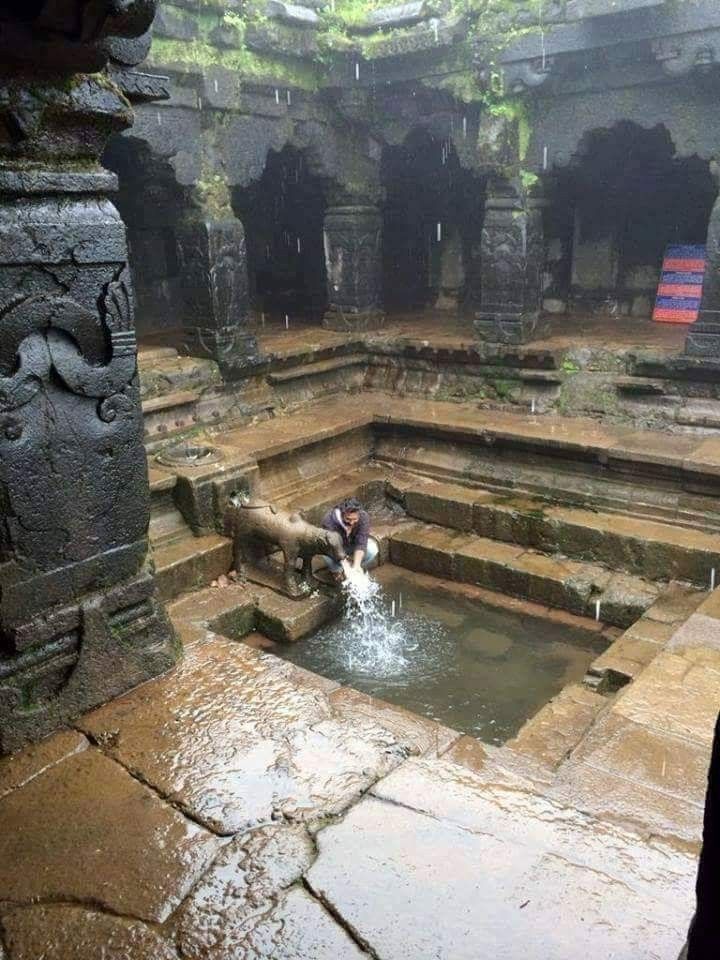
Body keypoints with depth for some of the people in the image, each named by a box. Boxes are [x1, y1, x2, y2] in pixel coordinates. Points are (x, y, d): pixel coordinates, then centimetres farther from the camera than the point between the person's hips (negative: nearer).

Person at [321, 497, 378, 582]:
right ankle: (338, 570, -1)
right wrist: (346, 567, -47)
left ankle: (356, 571, 0)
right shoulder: (329, 519, -35)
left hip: (353, 545, 2)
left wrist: (356, 565, -41)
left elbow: (361, 543, -31)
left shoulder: (364, 517, -29)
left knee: (372, 548, -26)